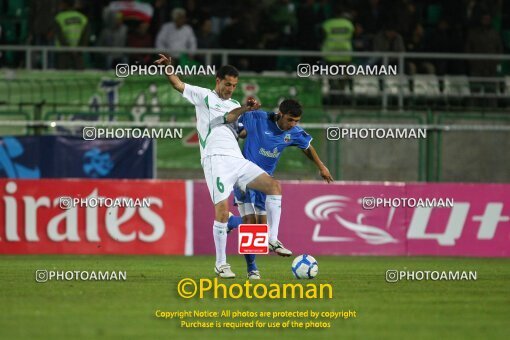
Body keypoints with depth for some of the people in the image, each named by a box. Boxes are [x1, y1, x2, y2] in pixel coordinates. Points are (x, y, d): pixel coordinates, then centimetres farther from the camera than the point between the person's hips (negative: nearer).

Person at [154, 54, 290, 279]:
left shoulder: (236, 105, 23)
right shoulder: (204, 96, 14)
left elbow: (229, 117, -1)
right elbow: (178, 85, 3)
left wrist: (245, 110, -21)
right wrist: (168, 68, -16)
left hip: (238, 159, 5)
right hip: (216, 158, -5)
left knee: (273, 185, -9)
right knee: (222, 208, -15)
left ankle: (272, 240, -5)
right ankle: (220, 264, -6)